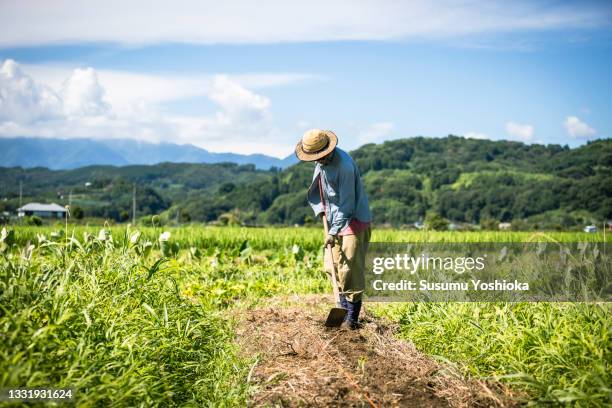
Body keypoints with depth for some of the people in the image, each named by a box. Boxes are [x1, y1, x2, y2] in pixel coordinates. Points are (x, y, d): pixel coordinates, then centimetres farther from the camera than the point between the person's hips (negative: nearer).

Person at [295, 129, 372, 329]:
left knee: (351, 269, -10)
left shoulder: (344, 166, -26)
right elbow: (315, 190, 16)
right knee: (337, 267, 12)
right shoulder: (322, 161, 2)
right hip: (335, 219, 9)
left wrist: (334, 231, -22)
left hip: (353, 221, -9)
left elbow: (347, 204, -23)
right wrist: (321, 210, 1)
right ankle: (344, 309, 23)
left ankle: (352, 318, -4)